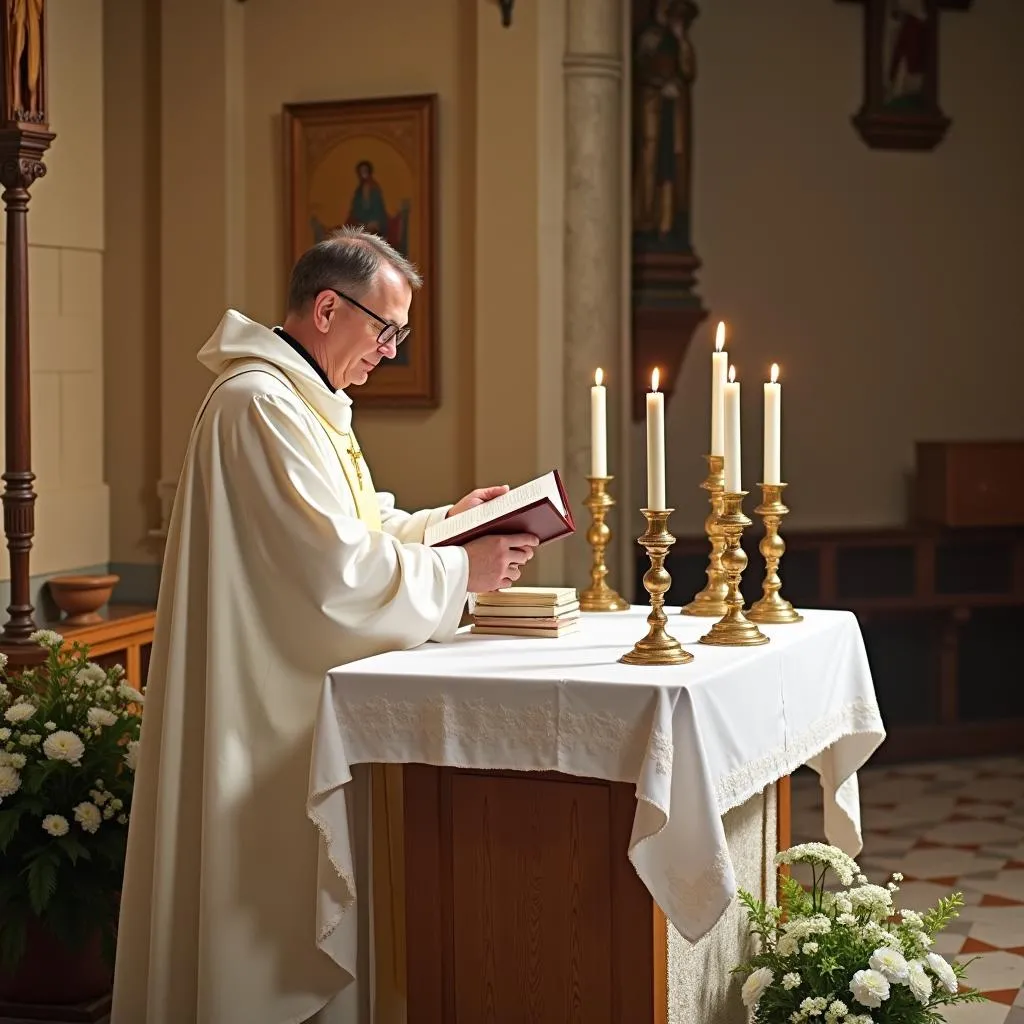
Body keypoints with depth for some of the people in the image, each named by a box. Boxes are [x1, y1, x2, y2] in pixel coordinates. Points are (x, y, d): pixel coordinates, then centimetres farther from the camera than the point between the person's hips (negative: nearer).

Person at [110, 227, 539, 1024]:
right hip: (271, 713, -11)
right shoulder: (262, 404, -20)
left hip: (302, 701, 11)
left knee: (306, 888, 14)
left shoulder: (306, 399, 15)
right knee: (286, 902, -3)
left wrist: (447, 521, 9)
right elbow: (336, 564, -24)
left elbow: (342, 528, 22)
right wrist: (460, 571, -14)